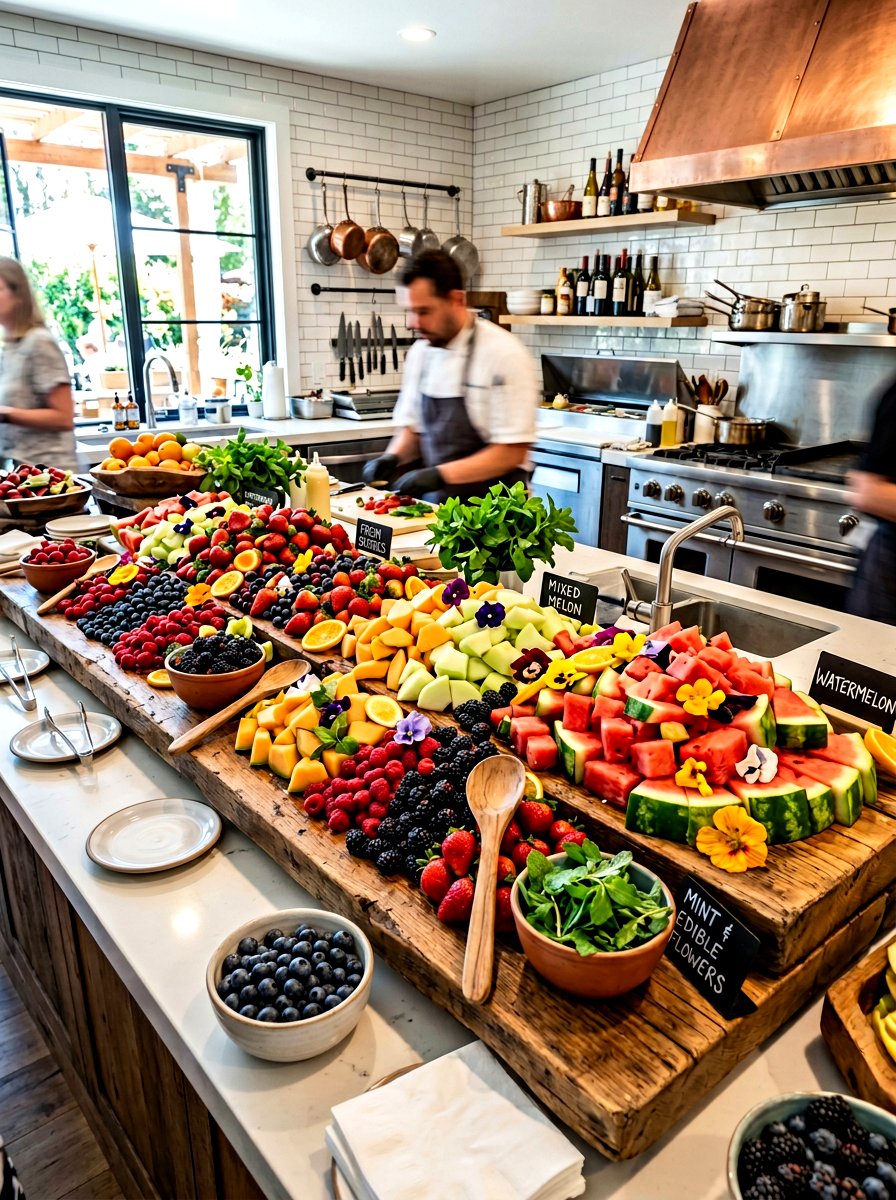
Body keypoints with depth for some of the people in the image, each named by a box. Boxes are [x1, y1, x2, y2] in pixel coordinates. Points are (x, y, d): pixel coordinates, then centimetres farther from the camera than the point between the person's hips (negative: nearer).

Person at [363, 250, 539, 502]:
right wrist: (392, 458, -3)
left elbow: (512, 452, -14)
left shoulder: (505, 355, -12)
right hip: (434, 505, 6)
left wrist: (440, 475, -21)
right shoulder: (420, 351, 8)